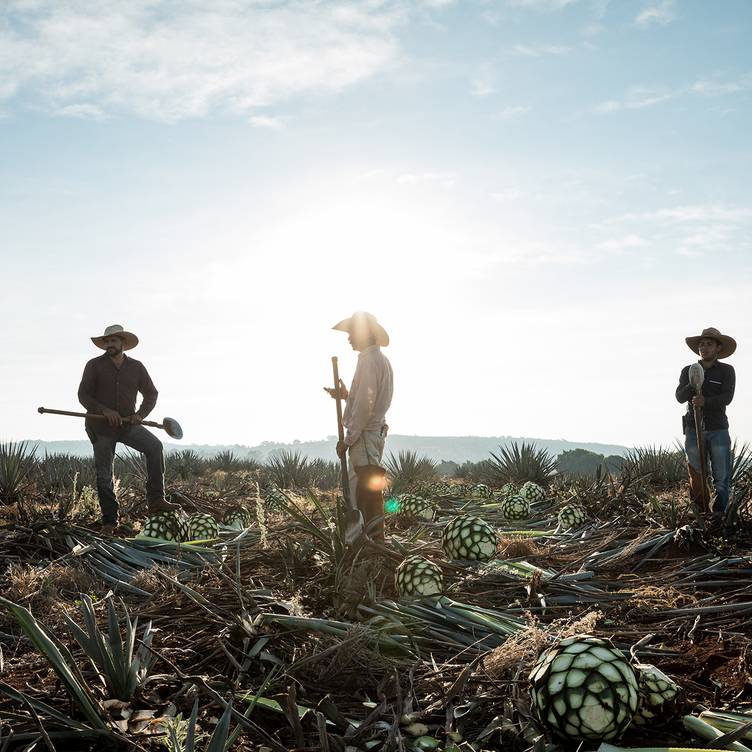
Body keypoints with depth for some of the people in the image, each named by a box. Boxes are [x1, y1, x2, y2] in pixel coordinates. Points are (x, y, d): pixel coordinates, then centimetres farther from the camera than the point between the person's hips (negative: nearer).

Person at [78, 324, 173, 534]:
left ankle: (155, 500, -23)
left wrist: (140, 414, -9)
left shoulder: (136, 367, 5)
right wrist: (104, 410, -22)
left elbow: (151, 394, 9)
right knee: (104, 475, 2)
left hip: (128, 424, 1)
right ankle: (109, 521, 14)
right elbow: (83, 395, -6)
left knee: (154, 446, -24)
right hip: (100, 427, -1)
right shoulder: (94, 365, -1)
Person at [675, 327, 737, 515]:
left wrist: (706, 402, -29)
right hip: (694, 430, 2)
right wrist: (692, 386, -23)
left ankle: (719, 515, 1)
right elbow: (680, 397, -3)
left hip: (718, 430, -1)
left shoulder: (726, 371, 2)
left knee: (722, 476, -3)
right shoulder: (688, 371, 9)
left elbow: (727, 397, -11)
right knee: (696, 477, 2)